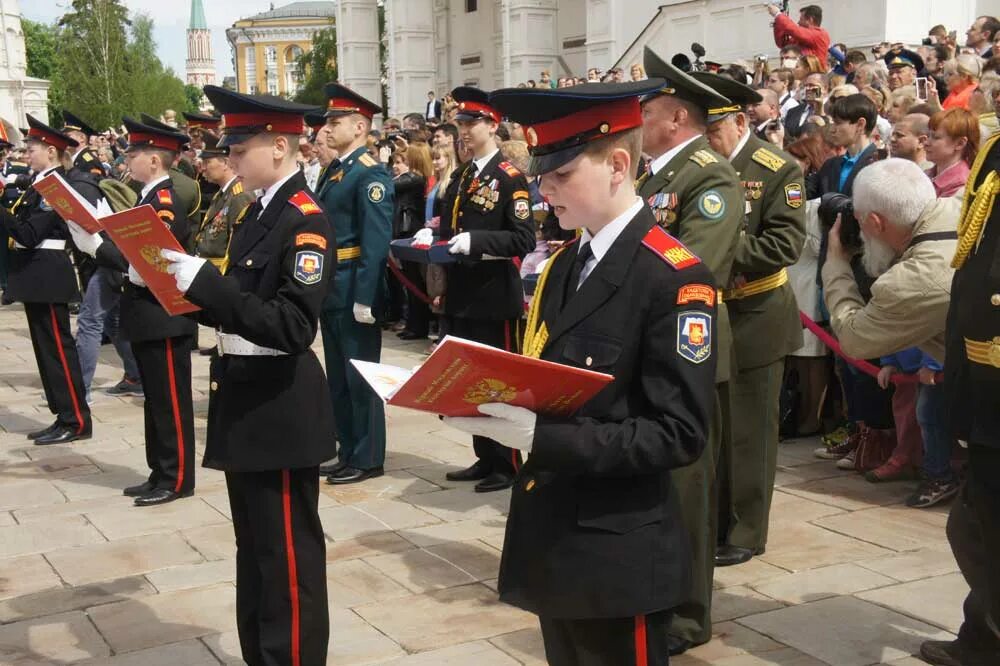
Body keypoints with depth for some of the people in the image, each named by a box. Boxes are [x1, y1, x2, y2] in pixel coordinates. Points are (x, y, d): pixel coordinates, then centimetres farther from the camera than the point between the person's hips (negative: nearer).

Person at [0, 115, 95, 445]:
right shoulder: (40, 184, 14)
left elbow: (29, 235, -22)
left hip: (47, 276, -10)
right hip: (37, 276, 10)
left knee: (57, 348, -5)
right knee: (47, 349, 12)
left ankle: (76, 421, 0)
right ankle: (64, 417, 19)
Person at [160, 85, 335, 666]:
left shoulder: (306, 221, -17)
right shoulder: (260, 213, 11)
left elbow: (292, 327, -26)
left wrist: (205, 281, -28)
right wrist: (187, 286, 0)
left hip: (280, 411, -10)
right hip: (247, 402, 10)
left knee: (288, 555, 2)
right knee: (255, 549, 19)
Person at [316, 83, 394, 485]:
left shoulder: (370, 174, -13)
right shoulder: (334, 171, 15)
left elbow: (376, 241, -19)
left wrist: (364, 297, -23)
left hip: (355, 290, -9)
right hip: (332, 289, 9)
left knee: (361, 374, 0)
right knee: (338, 375, 14)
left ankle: (368, 458, 10)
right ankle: (348, 452, 24)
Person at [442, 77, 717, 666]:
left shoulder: (676, 277, -16)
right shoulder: (563, 265, 9)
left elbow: (678, 434, -20)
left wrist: (542, 438, -27)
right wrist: (491, 403, -5)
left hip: (619, 554, -8)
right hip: (552, 536, 8)